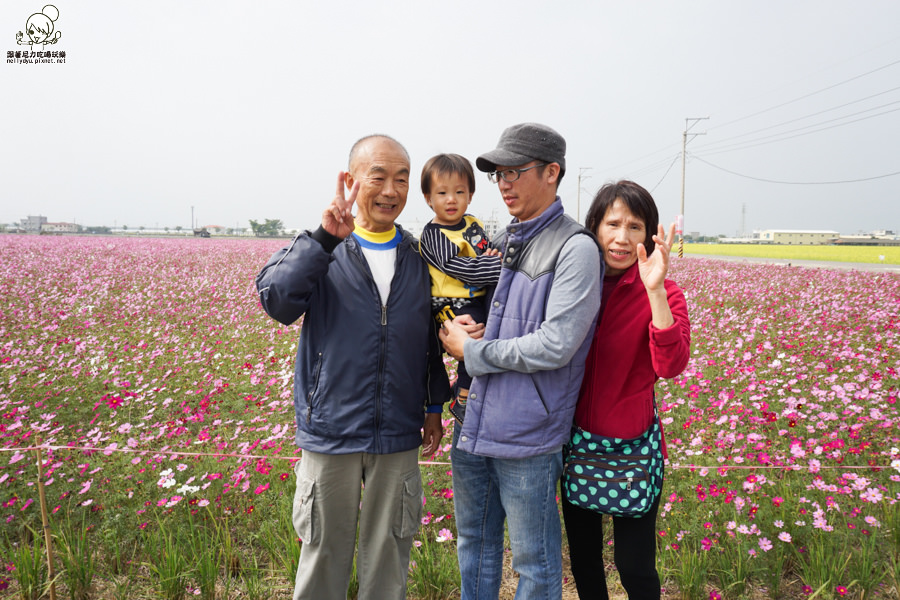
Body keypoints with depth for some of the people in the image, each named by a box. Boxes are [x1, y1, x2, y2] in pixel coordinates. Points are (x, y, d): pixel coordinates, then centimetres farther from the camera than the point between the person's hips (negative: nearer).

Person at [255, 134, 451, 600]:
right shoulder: (319, 250, -4)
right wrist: (325, 238, -30)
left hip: (398, 436, 3)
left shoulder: (418, 258, 7)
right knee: (325, 552, 13)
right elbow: (276, 300, -22)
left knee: (389, 555, 16)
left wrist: (434, 406, 15)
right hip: (331, 431, -2)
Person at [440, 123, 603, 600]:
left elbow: (555, 346, -20)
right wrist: (460, 328, -1)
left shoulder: (576, 248, -13)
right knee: (474, 543, 21)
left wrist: (471, 351, -12)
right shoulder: (503, 243, 11)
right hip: (474, 425, 7)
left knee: (534, 561, 10)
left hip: (527, 436, -7)